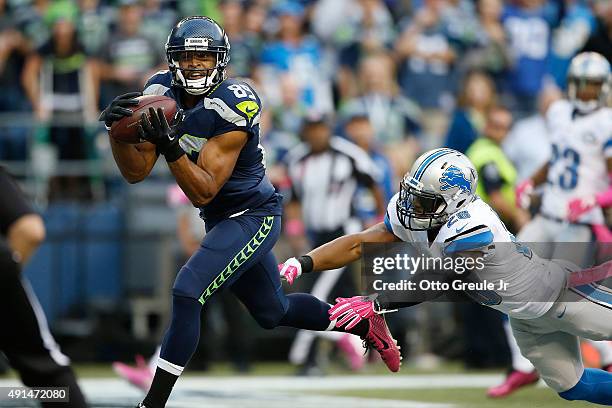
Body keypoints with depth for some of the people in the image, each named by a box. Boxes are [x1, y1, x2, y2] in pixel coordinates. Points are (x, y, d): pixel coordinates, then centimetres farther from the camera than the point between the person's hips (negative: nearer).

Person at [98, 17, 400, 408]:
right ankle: (364, 322, 44)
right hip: (222, 219, 8)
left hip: (253, 216, -8)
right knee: (272, 311, 22)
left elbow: (203, 192, -29)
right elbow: (136, 171, -8)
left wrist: (170, 147, -43)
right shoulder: (161, 93, -6)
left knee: (187, 294, -21)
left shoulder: (232, 106, -26)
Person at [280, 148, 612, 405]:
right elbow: (358, 244, -14)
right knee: (570, 387, 17)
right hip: (526, 320, 8)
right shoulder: (411, 216, -15)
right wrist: (301, 265, -24)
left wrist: (375, 304, -30)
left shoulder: (473, 228, -39)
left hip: (563, 295, -8)